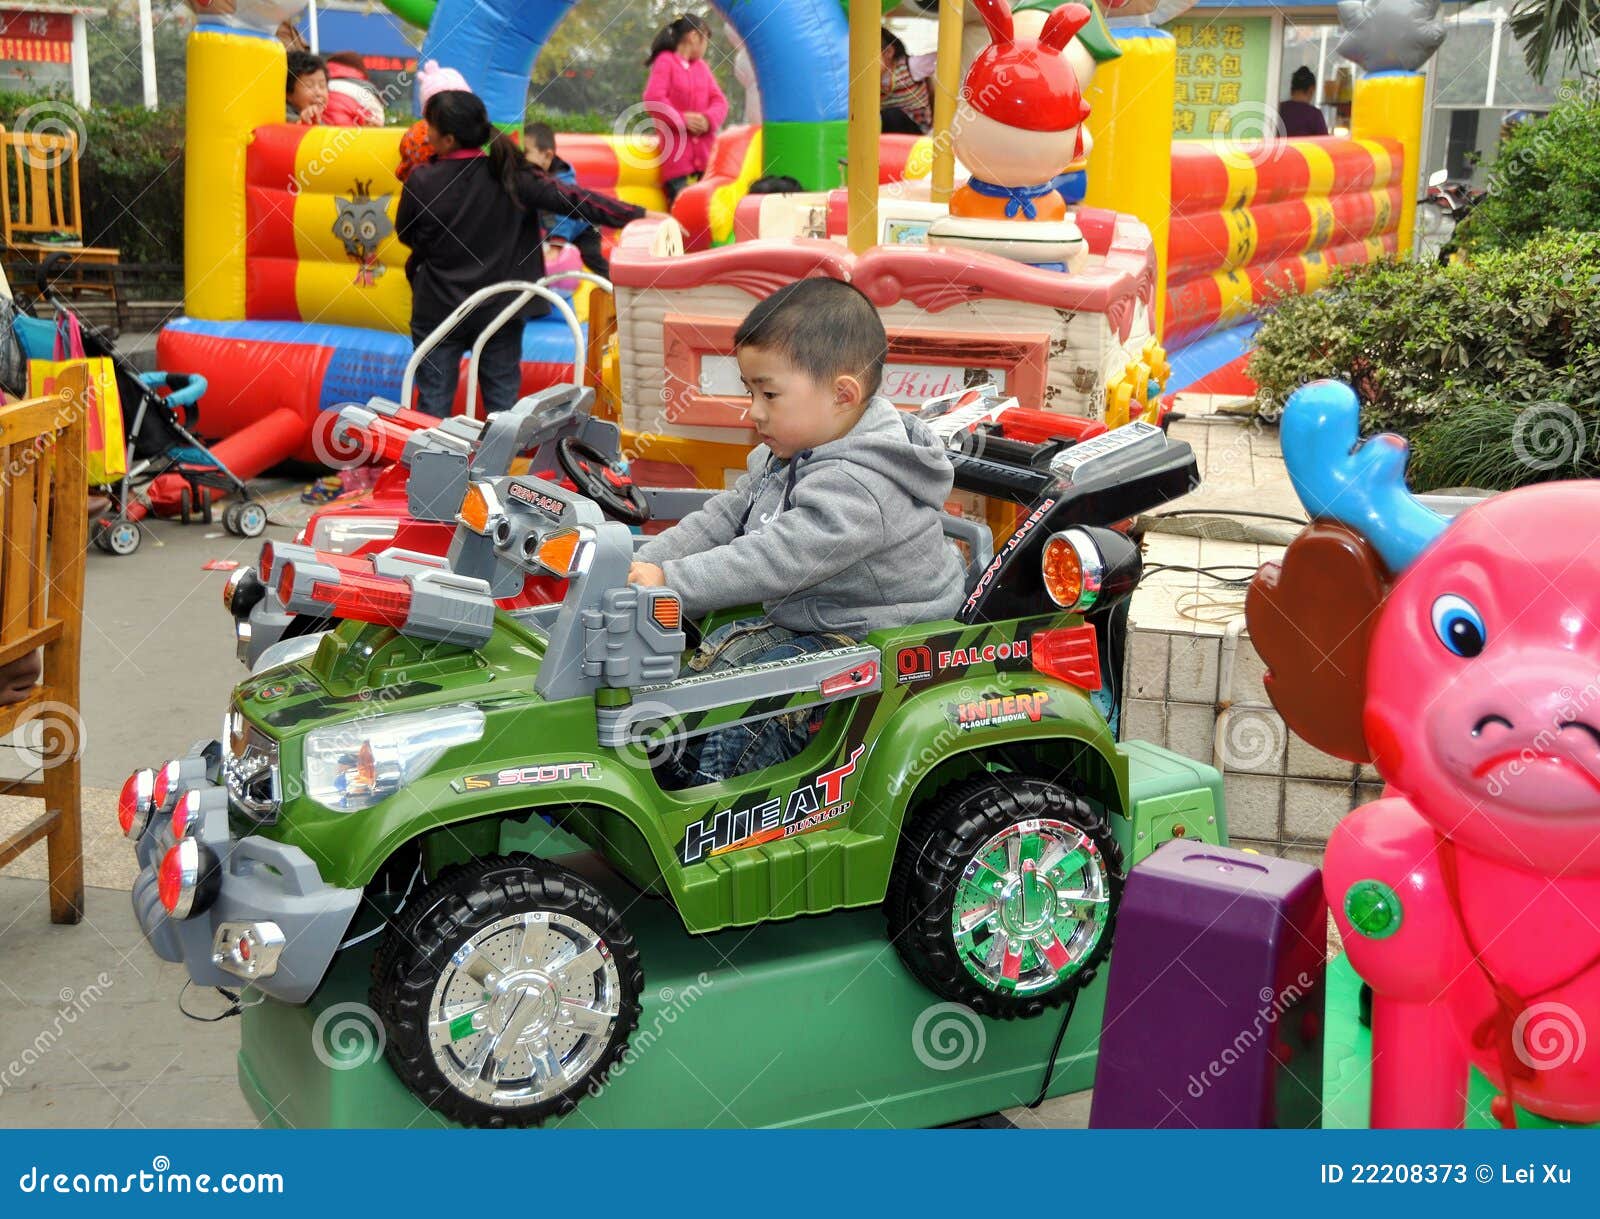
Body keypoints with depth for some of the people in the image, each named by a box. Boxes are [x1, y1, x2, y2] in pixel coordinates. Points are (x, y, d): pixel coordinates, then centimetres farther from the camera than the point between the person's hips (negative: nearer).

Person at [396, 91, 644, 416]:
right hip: (499, 310, 2)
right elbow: (574, 200, -15)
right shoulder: (509, 177, -11)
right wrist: (638, 215, -14)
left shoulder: (421, 182, -13)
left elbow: (405, 234, 2)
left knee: (434, 402, 9)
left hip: (438, 312, -1)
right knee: (503, 403, 12)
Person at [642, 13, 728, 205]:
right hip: (676, 152, -6)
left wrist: (709, 119, -11)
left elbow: (719, 101, 10)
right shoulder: (665, 61, -2)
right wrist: (682, 120, -15)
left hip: (704, 152, 6)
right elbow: (653, 99, -14)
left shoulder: (701, 66, 17)